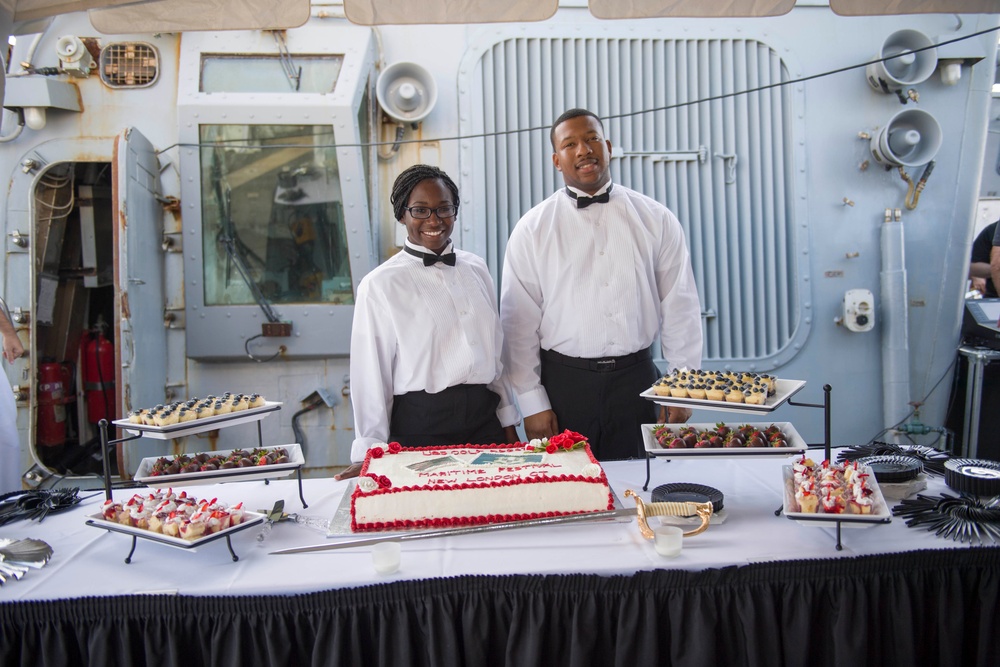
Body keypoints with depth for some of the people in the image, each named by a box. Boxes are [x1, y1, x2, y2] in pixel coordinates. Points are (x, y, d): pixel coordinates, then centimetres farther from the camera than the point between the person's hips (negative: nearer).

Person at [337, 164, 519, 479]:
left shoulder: (476, 268, 8)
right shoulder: (380, 285, -6)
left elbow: (494, 351, 13)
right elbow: (371, 371, -4)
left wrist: (508, 423, 13)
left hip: (484, 418, 4)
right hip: (418, 425, -4)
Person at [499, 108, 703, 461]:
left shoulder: (657, 219, 5)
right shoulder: (532, 229, 1)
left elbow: (679, 308, 6)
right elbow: (519, 321, 0)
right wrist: (532, 402, -4)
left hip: (636, 379, 1)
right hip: (563, 382, -1)